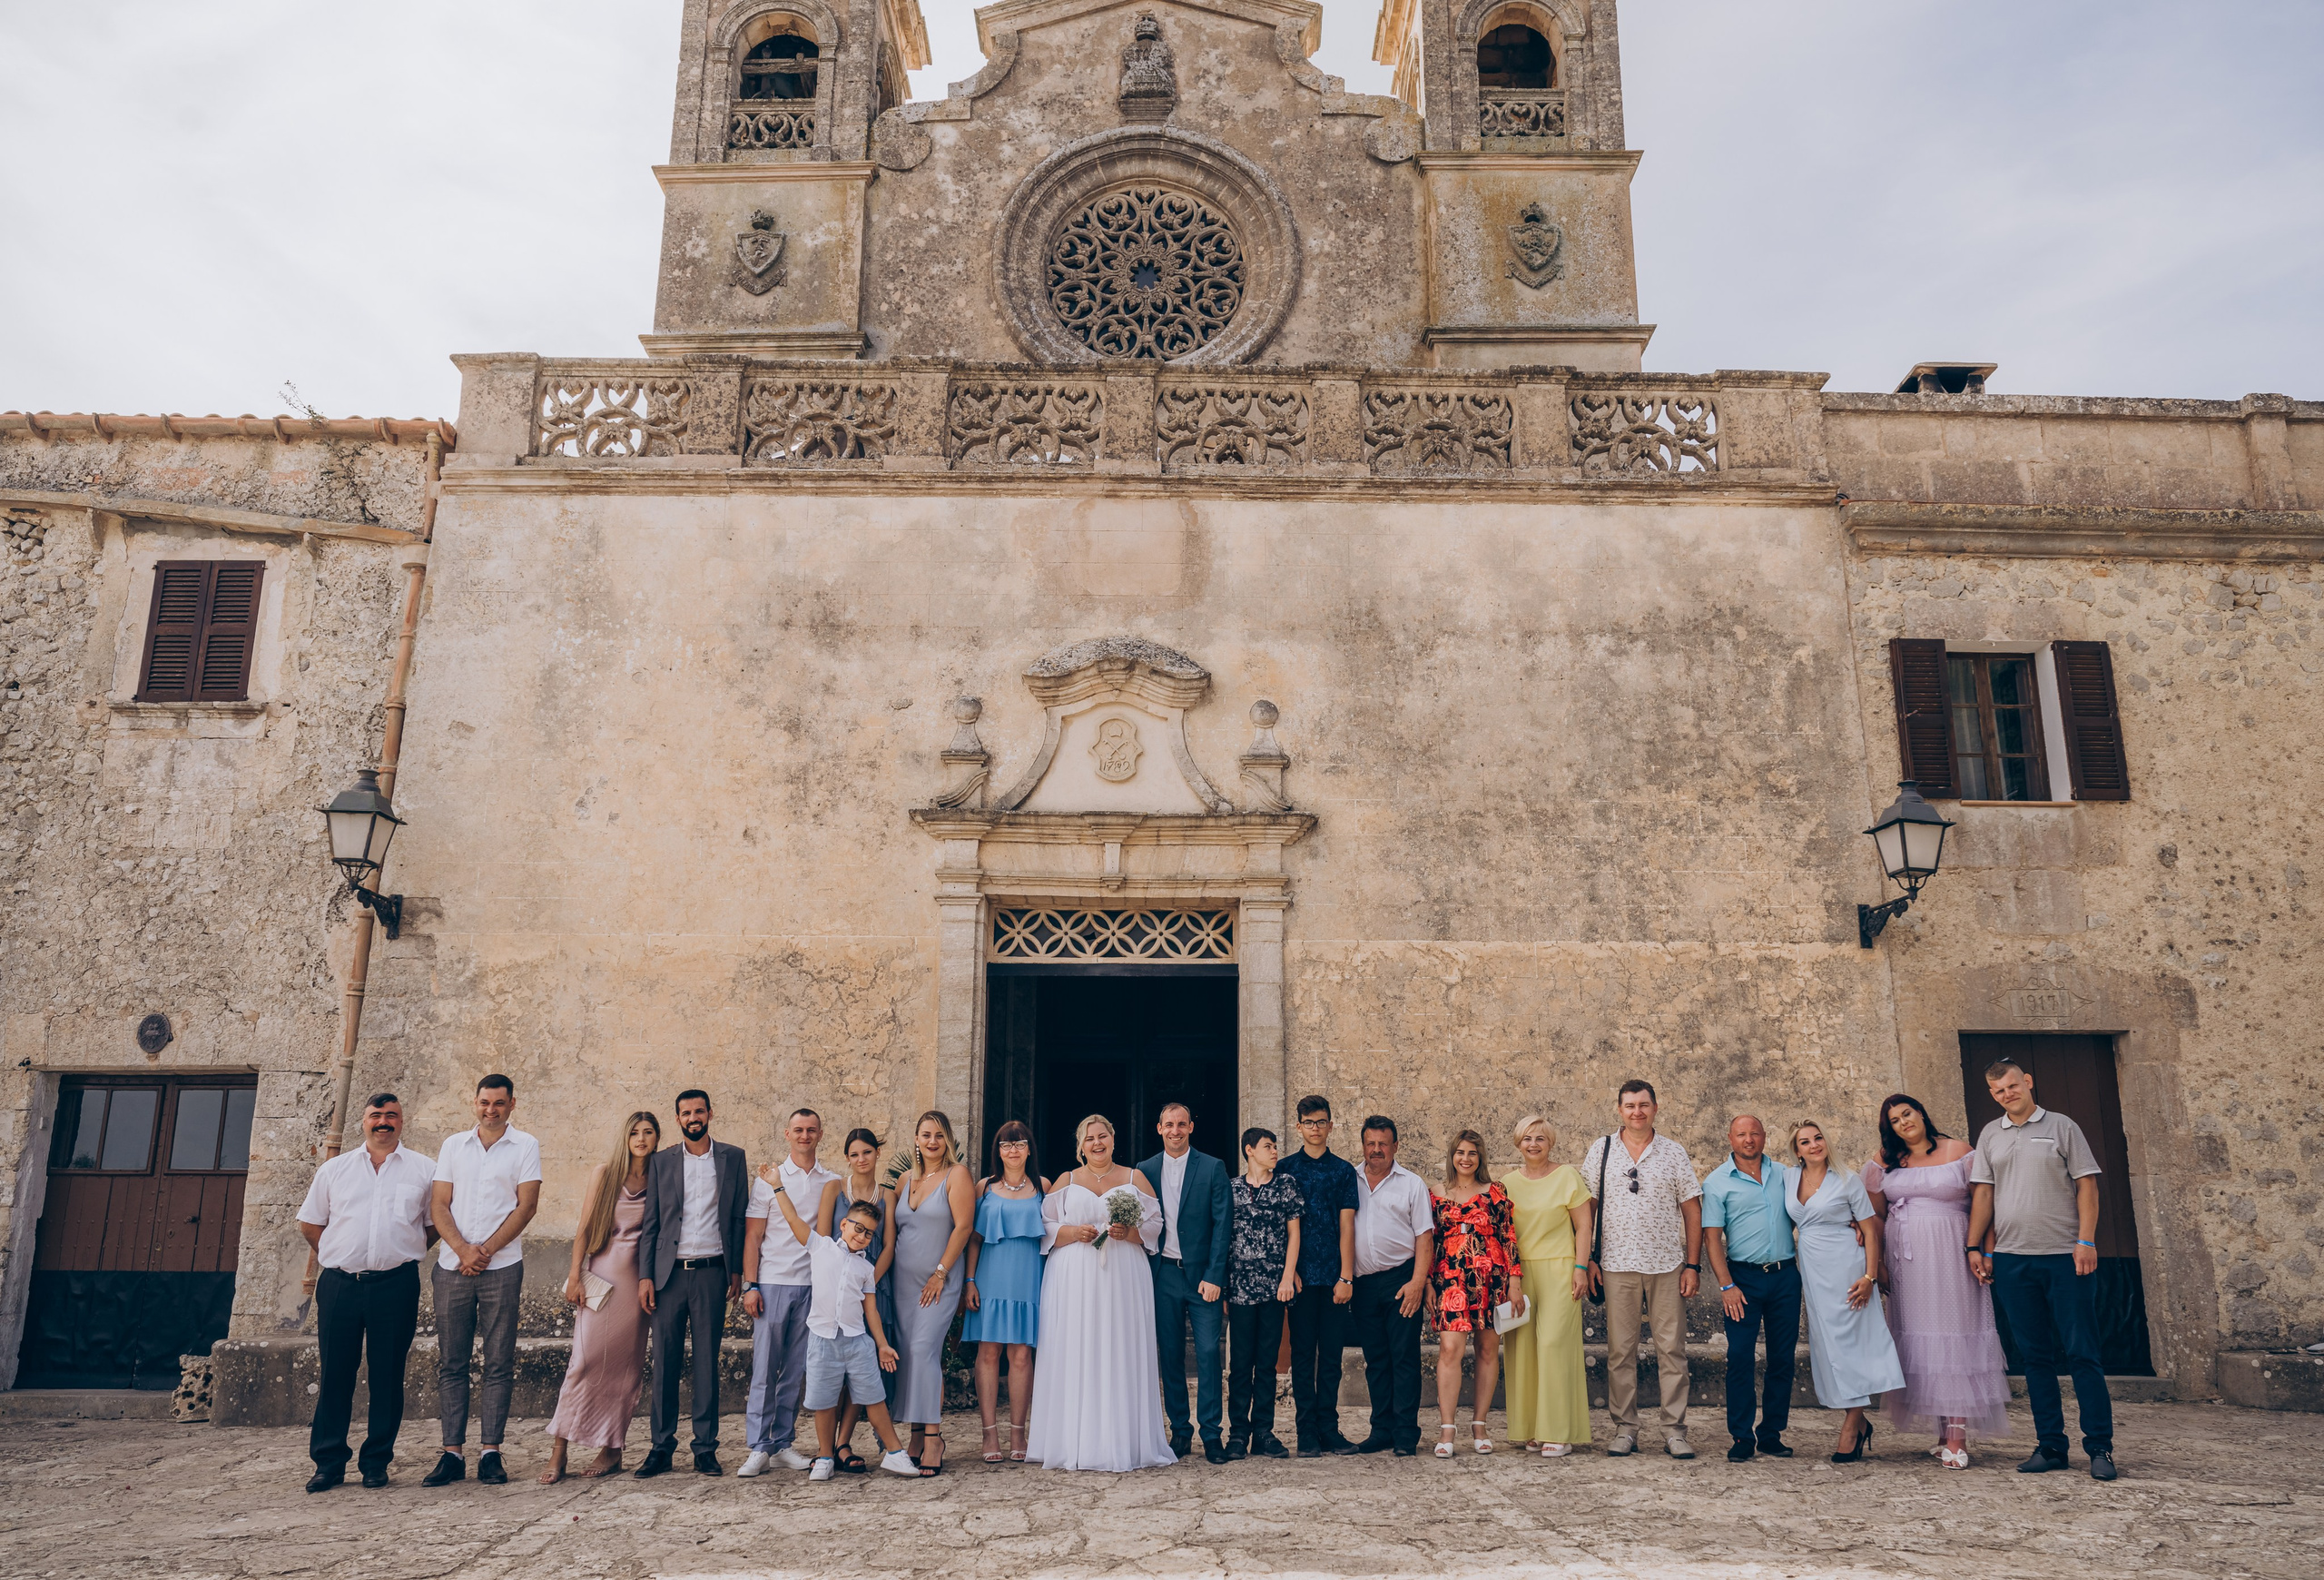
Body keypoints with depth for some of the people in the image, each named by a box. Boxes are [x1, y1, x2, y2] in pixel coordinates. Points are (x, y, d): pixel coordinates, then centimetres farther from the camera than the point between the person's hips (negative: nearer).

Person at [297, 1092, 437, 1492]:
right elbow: (309, 1223, 18)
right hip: (339, 1283, 1)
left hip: (395, 1285, -1)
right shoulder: (334, 1169, 12)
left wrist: (404, 1255, 6)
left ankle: (376, 1462, 13)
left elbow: (436, 1224, 12)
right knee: (334, 1374, 3)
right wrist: (338, 1257, 10)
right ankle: (328, 1463, 13)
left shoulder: (423, 1169, 8)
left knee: (387, 1376, 3)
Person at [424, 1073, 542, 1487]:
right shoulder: (453, 1146, 12)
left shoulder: (525, 1147, 4)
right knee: (451, 1363, 4)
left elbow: (526, 1205, -3)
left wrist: (486, 1250, -10)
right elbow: (439, 1205, 6)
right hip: (452, 1267, 3)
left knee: (498, 1364, 0)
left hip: (502, 1267, -3)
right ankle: (452, 1453, 10)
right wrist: (463, 1249, -9)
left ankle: (490, 1452, 4)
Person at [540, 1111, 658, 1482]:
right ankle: (558, 1452, -1)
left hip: (637, 1278, 2)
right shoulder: (605, 1173, 3)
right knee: (585, 1358, -8)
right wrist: (574, 1276, -4)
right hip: (601, 1273, -2)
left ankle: (611, 1449, 13)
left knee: (625, 1364, 4)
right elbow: (585, 1227, 2)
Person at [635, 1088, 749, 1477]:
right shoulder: (662, 1161, 8)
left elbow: (740, 1217, 7)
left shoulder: (733, 1158, 6)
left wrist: (737, 1269, 1)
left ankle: (706, 1449, 9)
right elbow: (650, 1223, 7)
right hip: (669, 1272, 1)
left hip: (711, 1271, -1)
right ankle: (662, 1448, 12)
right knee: (664, 1361, 3)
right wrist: (645, 1275, 0)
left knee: (707, 1362, 2)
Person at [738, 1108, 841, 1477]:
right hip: (773, 1282, -2)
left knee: (796, 1370, 5)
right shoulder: (768, 1178, 4)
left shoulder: (832, 1183, 9)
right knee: (764, 1368, -2)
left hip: (813, 1284, 2)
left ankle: (784, 1443, 14)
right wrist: (750, 1285, -6)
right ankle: (758, 1447, 4)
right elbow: (753, 1236, 2)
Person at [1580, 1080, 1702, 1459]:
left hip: (1667, 1265, 0)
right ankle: (1624, 1428, 12)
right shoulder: (1601, 1150, 5)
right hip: (1617, 1265, 0)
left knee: (1671, 1349, 1)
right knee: (1620, 1350, 3)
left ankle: (1674, 1430, 9)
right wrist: (1588, 1259, 1)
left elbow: (1692, 1210, 6)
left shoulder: (1673, 1153, 6)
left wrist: (1693, 1264, 0)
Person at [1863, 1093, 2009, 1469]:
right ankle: (1941, 1432, 9)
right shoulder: (1885, 1163, 10)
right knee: (1917, 1335, 3)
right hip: (1905, 1261, 4)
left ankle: (1957, 1435, -7)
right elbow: (1876, 1215, 13)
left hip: (1949, 1256, -4)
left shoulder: (1957, 1152, 1)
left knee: (1954, 1332, -6)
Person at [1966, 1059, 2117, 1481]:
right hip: (2011, 1258, 3)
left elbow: (2086, 1185, 0)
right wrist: (1975, 1247, 6)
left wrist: (2086, 1241, -10)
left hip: (2064, 1256, -3)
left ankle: (2100, 1447, 5)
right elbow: (1983, 1195, 13)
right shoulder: (1990, 1136, 13)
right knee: (2035, 1356, 7)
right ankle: (2050, 1446, 13)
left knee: (2082, 1354, -2)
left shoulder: (2062, 1127, 4)